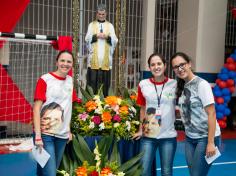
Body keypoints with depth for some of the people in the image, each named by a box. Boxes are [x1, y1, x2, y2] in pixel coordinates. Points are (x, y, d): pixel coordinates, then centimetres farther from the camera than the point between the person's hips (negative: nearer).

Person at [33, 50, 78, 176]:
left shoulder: (70, 80, 10)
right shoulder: (45, 80, -8)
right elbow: (37, 108, -11)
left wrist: (69, 130, 13)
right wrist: (38, 135, -17)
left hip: (62, 135, 6)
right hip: (45, 133, -6)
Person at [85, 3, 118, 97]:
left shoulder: (110, 26, 12)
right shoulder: (91, 25, 11)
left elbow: (115, 41, 4)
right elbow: (87, 39, 1)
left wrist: (107, 37, -14)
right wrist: (96, 36, -14)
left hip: (106, 58, 1)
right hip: (94, 57, -1)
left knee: (105, 81, 0)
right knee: (93, 79, -4)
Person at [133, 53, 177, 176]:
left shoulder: (174, 84, -3)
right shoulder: (143, 85, 0)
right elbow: (143, 109, 10)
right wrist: (140, 130, 11)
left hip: (168, 136, -1)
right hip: (148, 135, 1)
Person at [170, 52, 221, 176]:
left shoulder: (201, 84, -13)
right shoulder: (181, 86, 7)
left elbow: (211, 113, -16)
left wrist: (211, 142, -19)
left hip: (205, 137, -6)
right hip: (190, 138, 6)